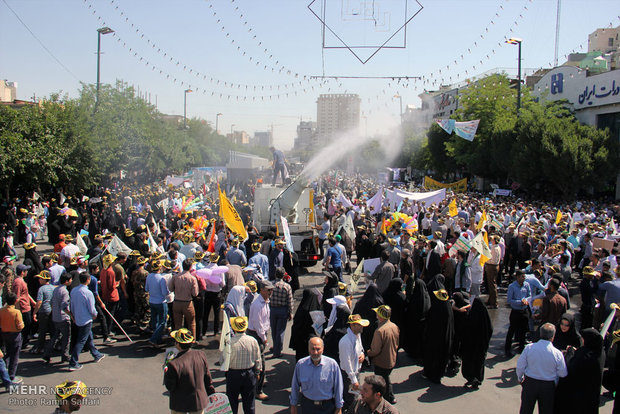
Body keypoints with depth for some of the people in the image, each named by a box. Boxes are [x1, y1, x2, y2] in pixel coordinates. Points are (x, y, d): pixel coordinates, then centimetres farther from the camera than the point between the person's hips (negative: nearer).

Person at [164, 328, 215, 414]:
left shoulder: (174, 364, -27)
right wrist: (211, 394, 15)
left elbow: (169, 387, -15)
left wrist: (166, 372, 3)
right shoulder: (201, 355, -13)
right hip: (199, 401, 3)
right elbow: (207, 379, -1)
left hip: (179, 405, -3)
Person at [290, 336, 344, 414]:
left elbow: (338, 387, -6)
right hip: (307, 405, 1)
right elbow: (295, 386, 3)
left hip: (327, 406, -1)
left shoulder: (332, 364, -15)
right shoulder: (300, 364, -10)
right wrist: (293, 405, 10)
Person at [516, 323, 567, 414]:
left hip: (529, 383, 1)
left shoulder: (529, 348, -15)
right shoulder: (557, 353, -18)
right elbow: (562, 374, -7)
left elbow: (520, 366, -6)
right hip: (548, 386, -1)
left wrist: (520, 378, 12)